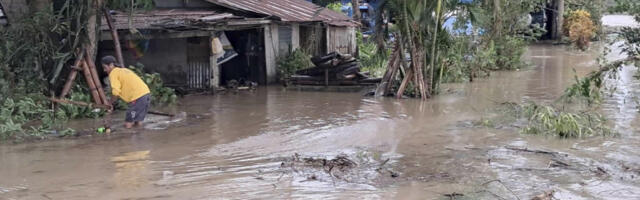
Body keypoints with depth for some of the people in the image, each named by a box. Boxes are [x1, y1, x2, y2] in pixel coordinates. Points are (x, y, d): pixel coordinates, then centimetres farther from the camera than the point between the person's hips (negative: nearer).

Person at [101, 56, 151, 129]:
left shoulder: (113, 73, 0)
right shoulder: (124, 70, 26)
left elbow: (116, 93, -11)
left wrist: (110, 104, 6)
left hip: (138, 97, -9)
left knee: (128, 125, -2)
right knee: (138, 124, 17)